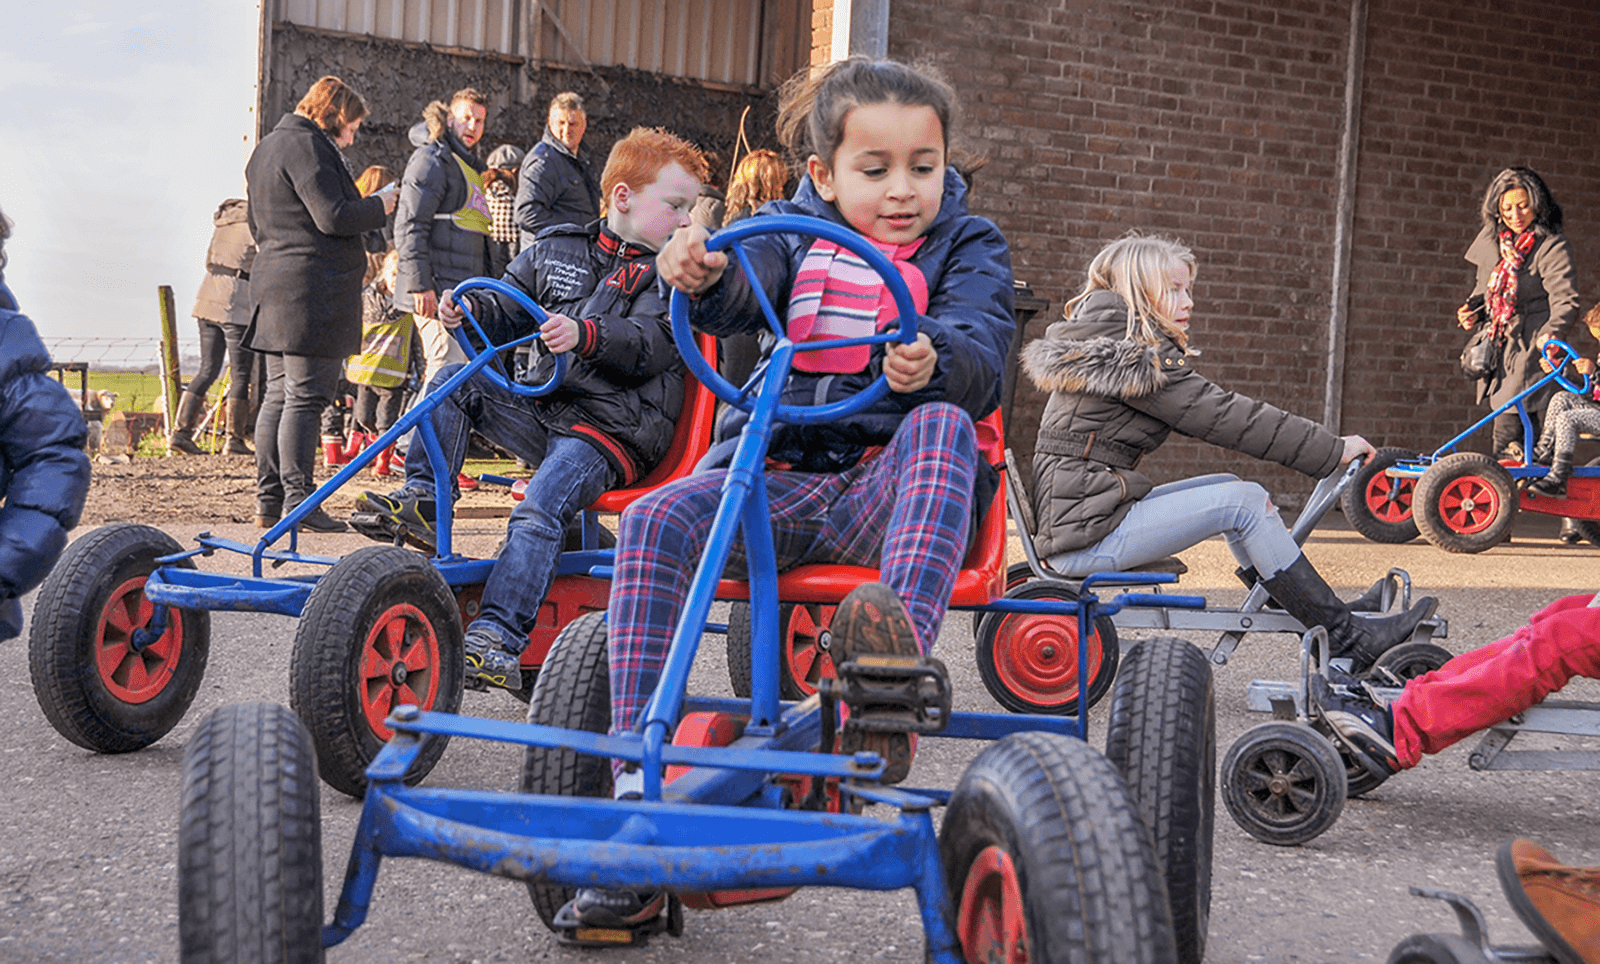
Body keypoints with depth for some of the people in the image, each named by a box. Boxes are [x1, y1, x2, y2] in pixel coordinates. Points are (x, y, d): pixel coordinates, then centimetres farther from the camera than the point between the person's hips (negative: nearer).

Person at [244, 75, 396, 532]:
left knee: (279, 395, 11)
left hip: (274, 282, 10)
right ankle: (298, 503, -7)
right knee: (305, 397, -8)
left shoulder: (267, 147, 22)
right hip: (313, 288, -10)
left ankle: (268, 501, 13)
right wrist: (378, 206, -2)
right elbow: (334, 217, -18)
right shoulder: (306, 146, -10)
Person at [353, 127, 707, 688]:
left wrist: (586, 336, -35)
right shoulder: (554, 251, 13)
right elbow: (508, 315, 15)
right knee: (459, 380, -7)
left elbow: (650, 345, -17)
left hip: (615, 429, -6)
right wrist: (472, 309, -9)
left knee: (540, 509, -28)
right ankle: (422, 500, -6)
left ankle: (496, 642, -33)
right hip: (545, 406, 6)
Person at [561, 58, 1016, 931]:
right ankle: (638, 798, -27)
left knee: (941, 425, -34)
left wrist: (935, 359, -32)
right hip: (783, 482, 2)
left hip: (894, 494, -2)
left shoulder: (967, 246, 11)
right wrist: (701, 276, -32)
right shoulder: (797, 231, 15)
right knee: (655, 519, -24)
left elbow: (982, 365, -7)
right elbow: (744, 290, -8)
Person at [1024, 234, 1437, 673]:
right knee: (1245, 502, -10)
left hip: (1073, 517, 10)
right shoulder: (1133, 356, -13)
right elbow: (1224, 416, -14)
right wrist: (1333, 448, -7)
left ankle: (1326, 613, 16)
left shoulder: (1105, 347, 19)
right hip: (1085, 537, -10)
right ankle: (1348, 638, -3)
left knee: (1230, 487, 12)